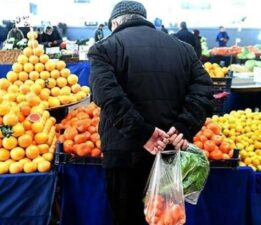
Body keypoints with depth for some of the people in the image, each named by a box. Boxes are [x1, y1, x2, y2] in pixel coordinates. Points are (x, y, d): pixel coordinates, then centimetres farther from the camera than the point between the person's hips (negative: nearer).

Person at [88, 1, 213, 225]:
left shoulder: (105, 48, 0)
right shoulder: (183, 48, 13)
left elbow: (108, 95, -17)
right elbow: (203, 89, 1)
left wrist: (142, 132, -19)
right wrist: (185, 128, -10)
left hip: (125, 152, -4)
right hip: (172, 151, 4)